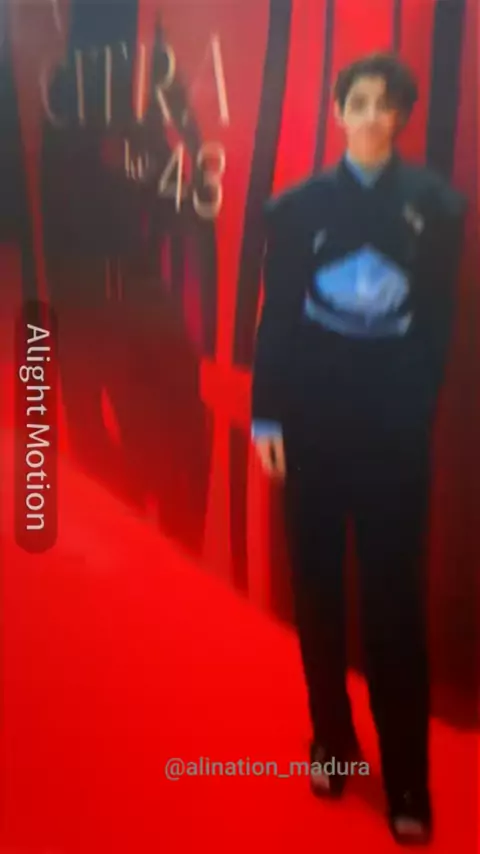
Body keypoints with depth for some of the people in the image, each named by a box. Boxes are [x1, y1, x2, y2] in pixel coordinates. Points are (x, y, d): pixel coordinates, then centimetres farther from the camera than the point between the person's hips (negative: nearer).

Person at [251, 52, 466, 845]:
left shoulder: (438, 207, 3)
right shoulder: (296, 207, 4)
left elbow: (440, 324, 1)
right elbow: (275, 319, 2)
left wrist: (422, 410, -5)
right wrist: (267, 415, -4)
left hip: (395, 426, -1)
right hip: (313, 421, 2)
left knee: (394, 597, 3)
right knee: (317, 584, 10)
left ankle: (407, 777, 17)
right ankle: (330, 738, 30)